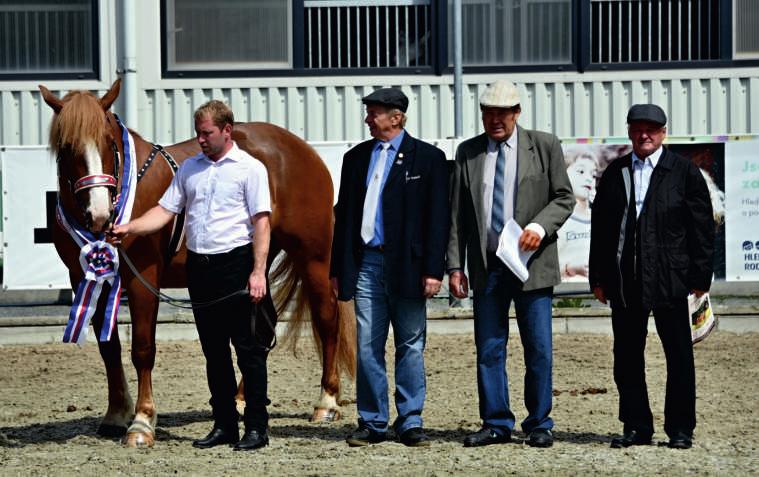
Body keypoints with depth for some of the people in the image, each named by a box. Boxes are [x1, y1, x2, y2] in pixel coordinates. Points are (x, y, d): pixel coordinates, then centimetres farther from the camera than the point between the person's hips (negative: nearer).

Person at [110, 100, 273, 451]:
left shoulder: (249, 168, -4)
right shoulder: (189, 168, 12)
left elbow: (261, 222, -9)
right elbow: (165, 211, 11)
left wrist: (258, 272, -17)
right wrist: (128, 229, -5)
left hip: (236, 264, -6)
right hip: (199, 265, 6)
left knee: (249, 349, -2)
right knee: (213, 350, 10)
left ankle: (256, 426, 2)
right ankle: (224, 424, 18)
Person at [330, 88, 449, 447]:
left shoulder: (428, 158, 0)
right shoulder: (356, 157, 12)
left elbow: (437, 218, -4)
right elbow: (343, 214, 14)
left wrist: (433, 270, -10)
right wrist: (337, 268, 9)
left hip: (406, 265, -3)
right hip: (366, 263, 3)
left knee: (410, 346, 3)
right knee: (367, 347, 3)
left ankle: (410, 423, 9)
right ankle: (372, 423, 10)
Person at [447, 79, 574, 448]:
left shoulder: (545, 146, 5)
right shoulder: (467, 153, 10)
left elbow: (564, 197, 5)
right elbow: (457, 215, 9)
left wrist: (540, 226, -14)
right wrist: (456, 265, 1)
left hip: (532, 263, -2)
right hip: (487, 266, 2)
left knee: (539, 349, 0)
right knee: (488, 349, 4)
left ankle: (539, 424, 10)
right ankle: (496, 423, 12)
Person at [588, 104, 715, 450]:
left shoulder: (685, 172, 1)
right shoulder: (614, 174, 11)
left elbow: (702, 227, -1)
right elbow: (600, 227, 12)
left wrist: (699, 276, -6)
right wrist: (599, 278, 7)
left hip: (669, 279, -3)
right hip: (624, 279, 3)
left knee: (679, 356, 1)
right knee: (627, 357, 6)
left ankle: (680, 429, 9)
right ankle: (636, 427, 15)